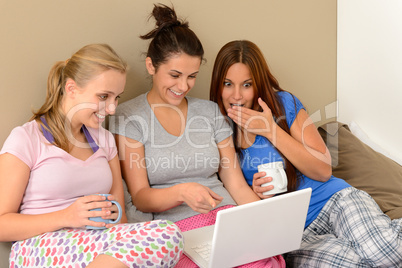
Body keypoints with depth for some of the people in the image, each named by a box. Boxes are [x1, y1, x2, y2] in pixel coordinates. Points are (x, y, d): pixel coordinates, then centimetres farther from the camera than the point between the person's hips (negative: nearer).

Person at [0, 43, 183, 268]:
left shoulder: (104, 139, 20)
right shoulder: (26, 139, 0)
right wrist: (65, 217, -17)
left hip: (99, 244, 6)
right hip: (42, 247, -6)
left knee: (168, 232, -31)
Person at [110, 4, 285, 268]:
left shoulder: (210, 111, 15)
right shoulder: (129, 117, 2)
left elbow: (237, 185, 12)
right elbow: (140, 198, -4)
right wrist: (181, 192, -24)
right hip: (175, 226, -3)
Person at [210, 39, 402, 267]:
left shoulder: (283, 104, -1)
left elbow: (324, 171, -5)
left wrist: (271, 130, -13)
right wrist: (254, 193, -14)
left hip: (330, 200, 0)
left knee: (381, 249, -32)